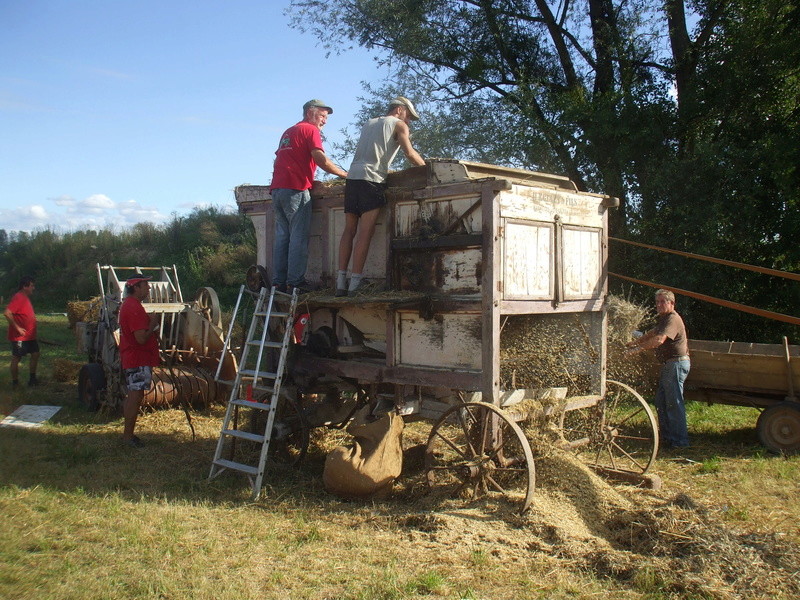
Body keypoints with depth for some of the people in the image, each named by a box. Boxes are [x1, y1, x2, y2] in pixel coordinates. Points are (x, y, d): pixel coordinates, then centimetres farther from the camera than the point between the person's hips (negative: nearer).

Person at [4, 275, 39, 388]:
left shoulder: (25, 297, 13)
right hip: (19, 336, -10)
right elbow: (7, 313, -29)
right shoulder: (18, 298, -18)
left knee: (35, 354, 11)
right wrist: (17, 327, -25)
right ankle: (15, 382, 10)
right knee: (16, 358, 1)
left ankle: (32, 379, 20)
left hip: (30, 336, 10)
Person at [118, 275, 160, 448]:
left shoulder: (129, 304, 15)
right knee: (135, 396, -5)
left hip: (131, 358, 11)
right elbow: (141, 338, -26)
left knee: (132, 396, 16)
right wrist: (153, 324, -11)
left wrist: (150, 322, 9)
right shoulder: (134, 308, -20)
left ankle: (128, 433, 24)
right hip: (138, 360, -11)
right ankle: (128, 436, 1)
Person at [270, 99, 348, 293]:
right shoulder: (310, 130, 1)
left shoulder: (288, 132, 27)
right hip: (296, 189, -8)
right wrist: (344, 174, -1)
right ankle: (295, 282, -12)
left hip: (277, 188, 8)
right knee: (299, 237, -8)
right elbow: (322, 160, -12)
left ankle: (279, 282, 3)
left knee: (282, 235, 6)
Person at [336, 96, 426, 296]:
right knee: (365, 233, -9)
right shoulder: (399, 125, 10)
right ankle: (355, 283, -13)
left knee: (349, 230, 5)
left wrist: (387, 172, 33)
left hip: (352, 177, 6)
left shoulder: (368, 123, 30)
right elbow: (410, 154, -1)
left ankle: (341, 282, 0)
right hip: (372, 179, -6)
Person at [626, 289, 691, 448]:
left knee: (674, 402, -7)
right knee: (661, 402, 14)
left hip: (677, 363, -11)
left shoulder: (673, 319, -17)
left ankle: (680, 440, -1)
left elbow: (659, 340, -31)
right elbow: (652, 333, 34)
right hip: (668, 365, 11)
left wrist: (638, 348, -29)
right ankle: (666, 436, 22)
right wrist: (635, 342, 29)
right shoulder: (663, 318, 17)